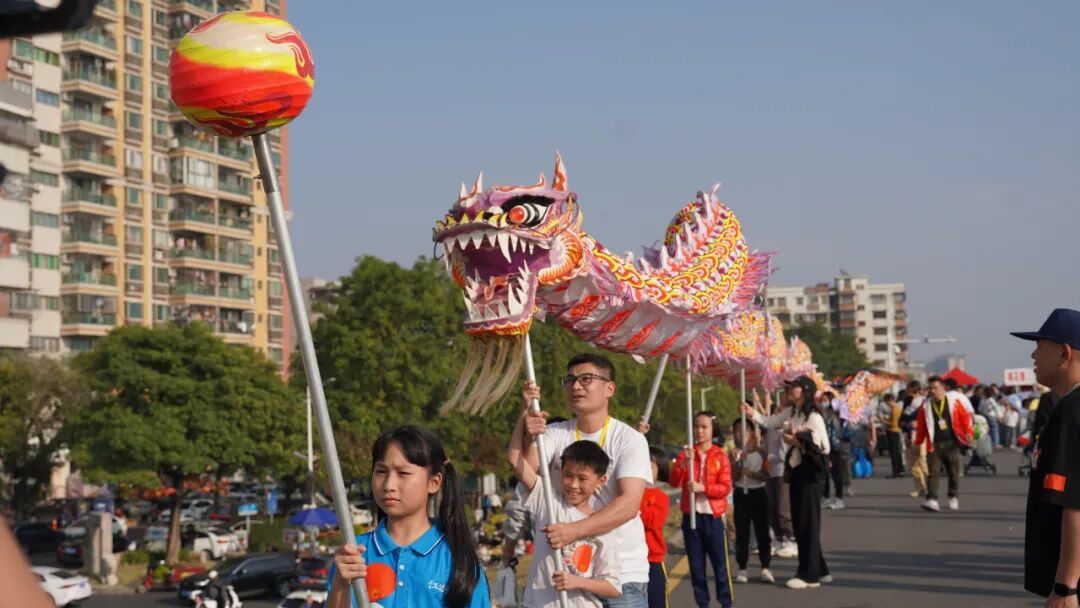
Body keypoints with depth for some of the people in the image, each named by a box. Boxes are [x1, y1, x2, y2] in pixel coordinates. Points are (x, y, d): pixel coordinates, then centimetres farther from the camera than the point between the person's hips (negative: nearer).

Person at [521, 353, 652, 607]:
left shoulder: (629, 439, -5)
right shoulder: (555, 434, 4)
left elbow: (629, 504, -17)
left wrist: (574, 530, -29)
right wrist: (529, 438, -36)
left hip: (622, 571, -3)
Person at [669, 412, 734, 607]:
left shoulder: (720, 456, 0)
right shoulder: (686, 454, 6)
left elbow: (726, 487, -7)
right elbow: (674, 482, -4)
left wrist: (703, 487, -20)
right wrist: (684, 463, -19)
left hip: (713, 516, -2)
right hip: (691, 514, 2)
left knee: (720, 563, -1)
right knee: (696, 564, 7)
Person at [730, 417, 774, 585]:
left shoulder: (761, 452, 0)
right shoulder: (734, 454, 1)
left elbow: (766, 476, -6)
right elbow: (733, 478, -6)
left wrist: (751, 473, -21)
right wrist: (738, 462, -20)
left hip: (759, 493, 0)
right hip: (741, 494, 0)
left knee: (762, 531, 0)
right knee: (742, 533, 2)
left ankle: (765, 568, 4)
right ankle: (742, 569, 7)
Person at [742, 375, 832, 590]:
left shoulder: (813, 417, -15)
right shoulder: (790, 412, 9)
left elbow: (823, 446, -16)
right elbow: (769, 422, 8)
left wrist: (797, 440, -16)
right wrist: (752, 413, -8)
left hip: (811, 472, -9)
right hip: (796, 470, 9)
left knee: (808, 523, -3)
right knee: (799, 523, 12)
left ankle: (809, 575, 3)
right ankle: (819, 571, 22)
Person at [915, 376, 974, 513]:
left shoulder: (954, 401, 2)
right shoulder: (926, 406, 6)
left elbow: (965, 417, 2)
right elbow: (921, 426, 10)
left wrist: (969, 432, -10)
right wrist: (917, 442, 9)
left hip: (952, 443, 0)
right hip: (934, 444, 0)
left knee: (954, 472, 8)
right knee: (933, 472, -11)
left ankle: (953, 498, 25)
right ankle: (932, 500, -18)